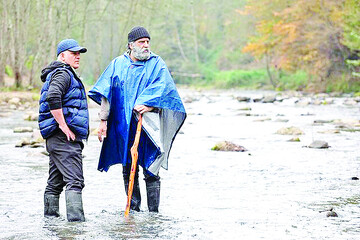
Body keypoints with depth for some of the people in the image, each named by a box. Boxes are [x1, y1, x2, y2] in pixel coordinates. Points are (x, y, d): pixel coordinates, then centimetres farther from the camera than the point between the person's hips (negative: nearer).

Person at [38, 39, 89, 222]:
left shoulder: (66, 74, 25)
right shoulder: (63, 73, -9)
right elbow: (53, 98, -26)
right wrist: (63, 125, -23)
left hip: (56, 138, 11)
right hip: (64, 138, -11)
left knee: (55, 182, 13)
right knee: (74, 181, -16)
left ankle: (50, 216, 18)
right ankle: (76, 219, -22)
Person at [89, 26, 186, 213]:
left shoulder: (156, 64, 5)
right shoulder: (118, 64, 11)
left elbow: (161, 89, -8)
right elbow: (106, 94, 10)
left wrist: (148, 105, -24)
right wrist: (103, 121, 4)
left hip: (148, 125, -2)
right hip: (123, 125, 3)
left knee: (151, 171, -5)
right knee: (128, 170, 6)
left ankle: (153, 212, 0)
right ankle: (133, 209, 16)